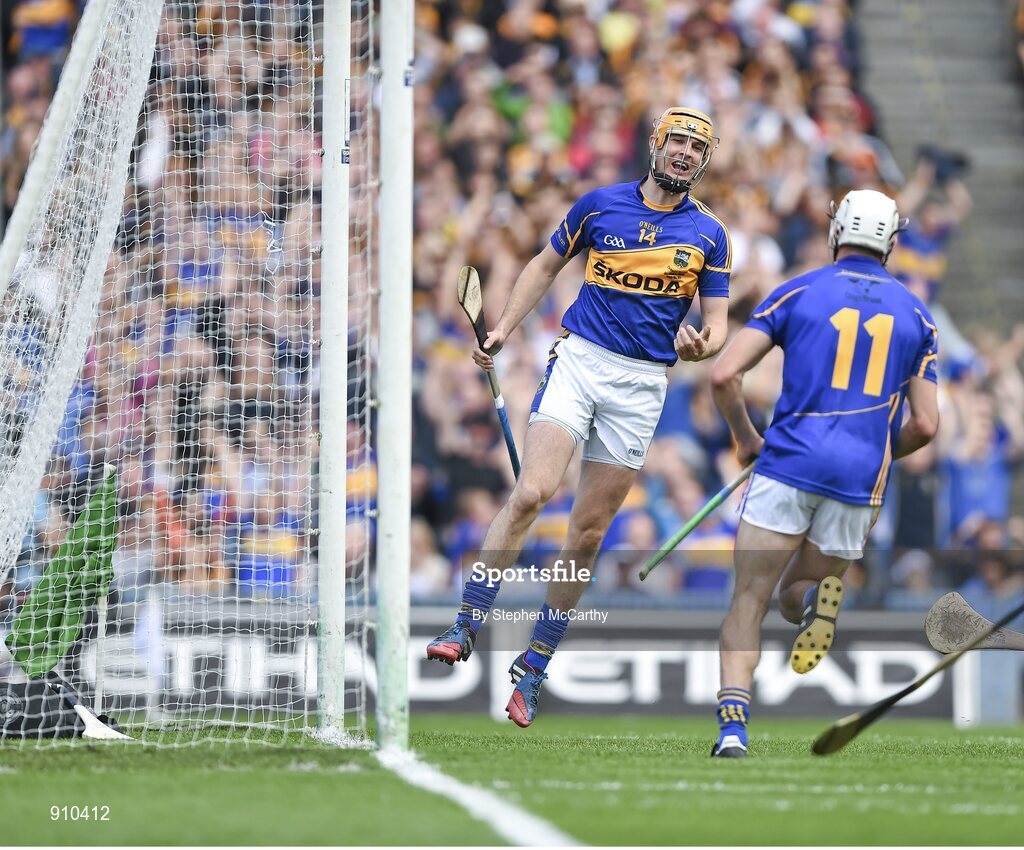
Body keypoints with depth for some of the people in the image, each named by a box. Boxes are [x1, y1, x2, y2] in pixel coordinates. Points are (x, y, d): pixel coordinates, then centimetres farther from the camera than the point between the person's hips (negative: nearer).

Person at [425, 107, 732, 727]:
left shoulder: (710, 233, 6)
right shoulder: (601, 204, 6)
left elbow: (718, 323, 7)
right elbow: (547, 265, 18)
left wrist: (701, 344, -16)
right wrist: (501, 331, 9)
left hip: (643, 383, 1)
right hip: (580, 357, -1)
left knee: (589, 531, 2)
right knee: (532, 493, -21)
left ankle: (534, 669, 11)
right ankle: (466, 630, -18)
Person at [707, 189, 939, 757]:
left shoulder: (799, 293, 5)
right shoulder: (915, 315, 12)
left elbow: (723, 374, -2)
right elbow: (925, 426, 10)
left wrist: (745, 438, 14)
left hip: (790, 461, -2)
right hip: (860, 479, 2)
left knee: (750, 600, 1)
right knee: (792, 598, 19)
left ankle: (733, 726, -20)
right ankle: (820, 596, -19)